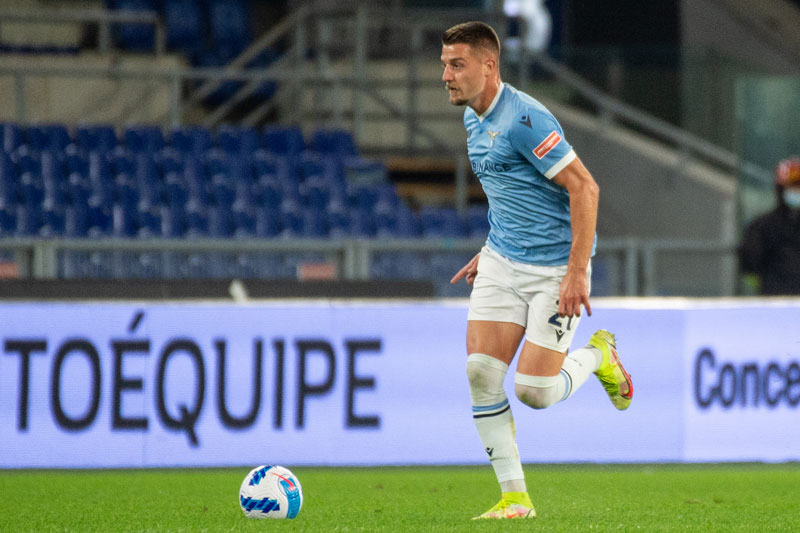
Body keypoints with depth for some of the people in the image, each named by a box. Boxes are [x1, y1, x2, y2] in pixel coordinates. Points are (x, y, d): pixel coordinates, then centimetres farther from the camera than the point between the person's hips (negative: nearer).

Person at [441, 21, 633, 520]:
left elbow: (585, 188, -21)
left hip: (554, 268, -8)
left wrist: (576, 273, -24)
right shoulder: (474, 119, 9)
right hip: (502, 263, 8)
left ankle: (600, 356, 22)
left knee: (535, 391, -11)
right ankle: (515, 497, -1)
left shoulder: (524, 118, -20)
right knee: (481, 371, -9)